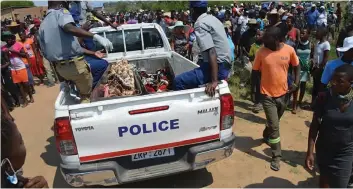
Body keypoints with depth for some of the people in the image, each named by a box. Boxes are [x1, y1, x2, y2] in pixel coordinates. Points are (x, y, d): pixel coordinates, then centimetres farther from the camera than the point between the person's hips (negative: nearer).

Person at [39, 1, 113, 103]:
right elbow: (69, 28, -29)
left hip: (59, 68, 7)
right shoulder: (61, 12, -4)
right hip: (75, 64, -7)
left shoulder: (42, 26, 18)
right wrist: (96, 36, -40)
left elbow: (46, 53, 19)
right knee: (86, 94, 6)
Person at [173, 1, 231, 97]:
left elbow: (211, 52, -25)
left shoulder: (200, 23, -14)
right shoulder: (213, 19, 14)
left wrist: (214, 80, -30)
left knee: (179, 81, -15)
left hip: (218, 66, -10)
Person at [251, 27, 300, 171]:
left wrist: (296, 83, -2)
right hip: (268, 95, -3)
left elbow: (296, 67, 8)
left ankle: (266, 135, 54)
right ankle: (276, 156, 14)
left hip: (283, 93, 3)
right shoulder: (261, 52, -12)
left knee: (274, 122, 24)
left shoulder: (289, 50, -7)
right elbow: (255, 72, -4)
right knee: (274, 126, -2)